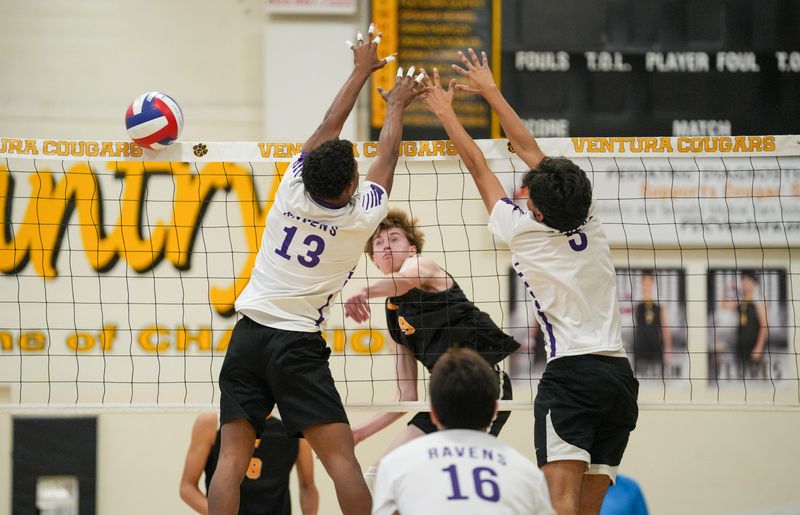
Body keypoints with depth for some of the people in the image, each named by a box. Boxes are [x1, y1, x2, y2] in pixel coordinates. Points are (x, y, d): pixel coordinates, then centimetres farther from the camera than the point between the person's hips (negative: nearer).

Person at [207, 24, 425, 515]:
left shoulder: (293, 188, -1)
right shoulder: (361, 217, -6)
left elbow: (329, 127, 15)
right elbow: (387, 156, 13)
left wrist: (362, 70, 27)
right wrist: (396, 106, 30)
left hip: (249, 336, 3)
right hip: (298, 345, -3)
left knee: (232, 457, -3)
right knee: (341, 455, -4)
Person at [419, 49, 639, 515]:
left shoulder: (526, 232, -4)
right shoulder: (591, 226, 10)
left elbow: (479, 167, 9)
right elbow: (530, 149, 18)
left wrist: (445, 111, 22)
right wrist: (490, 90, 28)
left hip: (571, 372, -6)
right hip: (620, 371, 6)